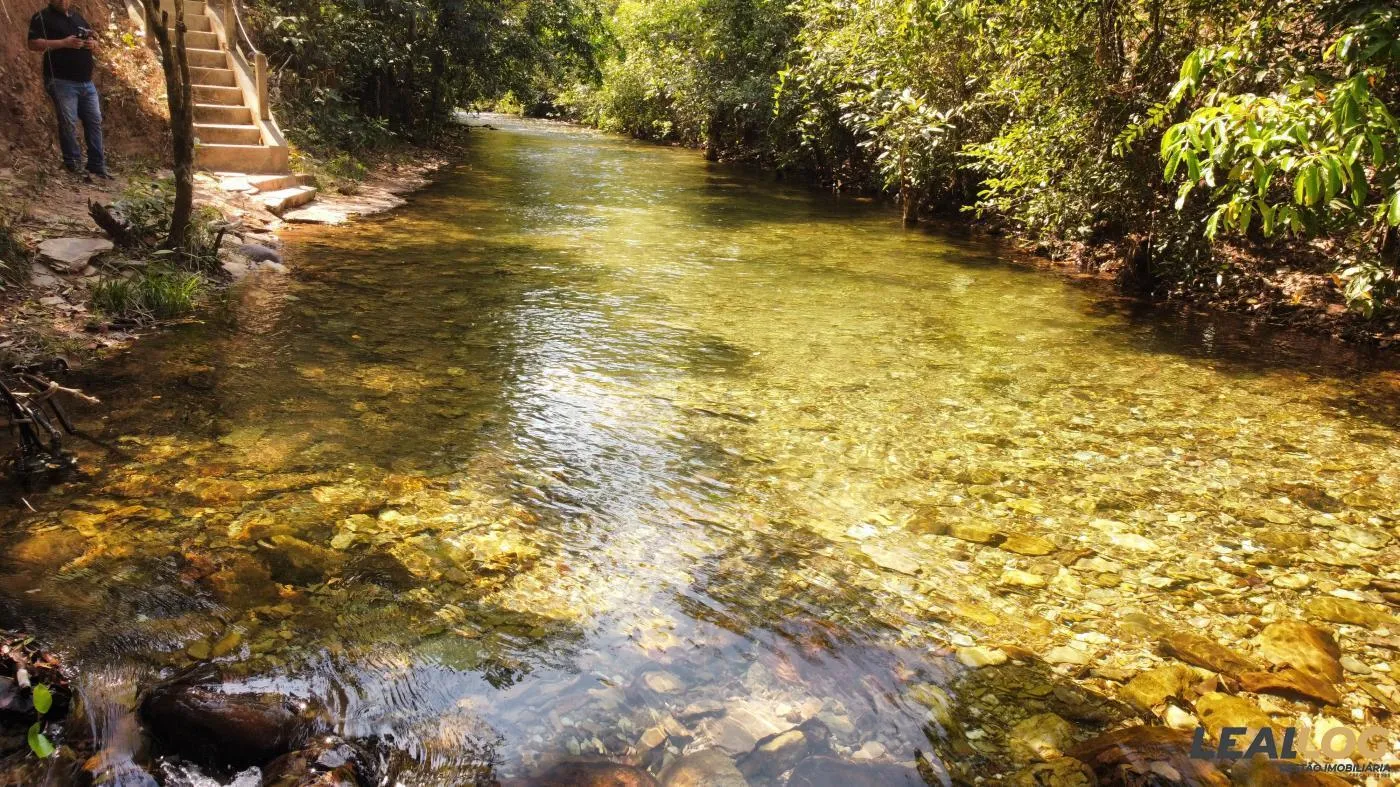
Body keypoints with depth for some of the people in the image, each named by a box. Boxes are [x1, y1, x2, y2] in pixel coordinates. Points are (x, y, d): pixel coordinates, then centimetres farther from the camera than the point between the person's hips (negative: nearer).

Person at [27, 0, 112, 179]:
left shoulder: (78, 17, 18)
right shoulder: (42, 17, -1)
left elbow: (95, 45, 22)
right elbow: (33, 43, -12)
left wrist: (93, 44, -3)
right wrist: (63, 43, -21)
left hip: (87, 82, 6)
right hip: (62, 82, -6)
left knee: (95, 121, 4)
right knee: (68, 124, -5)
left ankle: (97, 165, 9)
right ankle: (73, 163, 4)